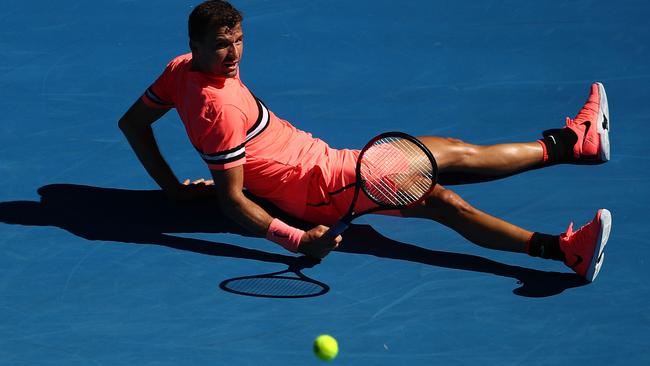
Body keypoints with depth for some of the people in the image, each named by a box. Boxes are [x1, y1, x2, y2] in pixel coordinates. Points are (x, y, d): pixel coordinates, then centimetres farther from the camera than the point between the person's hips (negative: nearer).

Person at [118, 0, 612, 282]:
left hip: (313, 159, 11)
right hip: (320, 185, -11)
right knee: (438, 199, -23)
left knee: (448, 152, 13)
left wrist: (174, 186, 11)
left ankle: (575, 140, 21)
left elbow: (132, 122, 12)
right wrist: (296, 240, -33)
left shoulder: (183, 70, 0)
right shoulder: (219, 108, -27)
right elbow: (231, 199, -26)